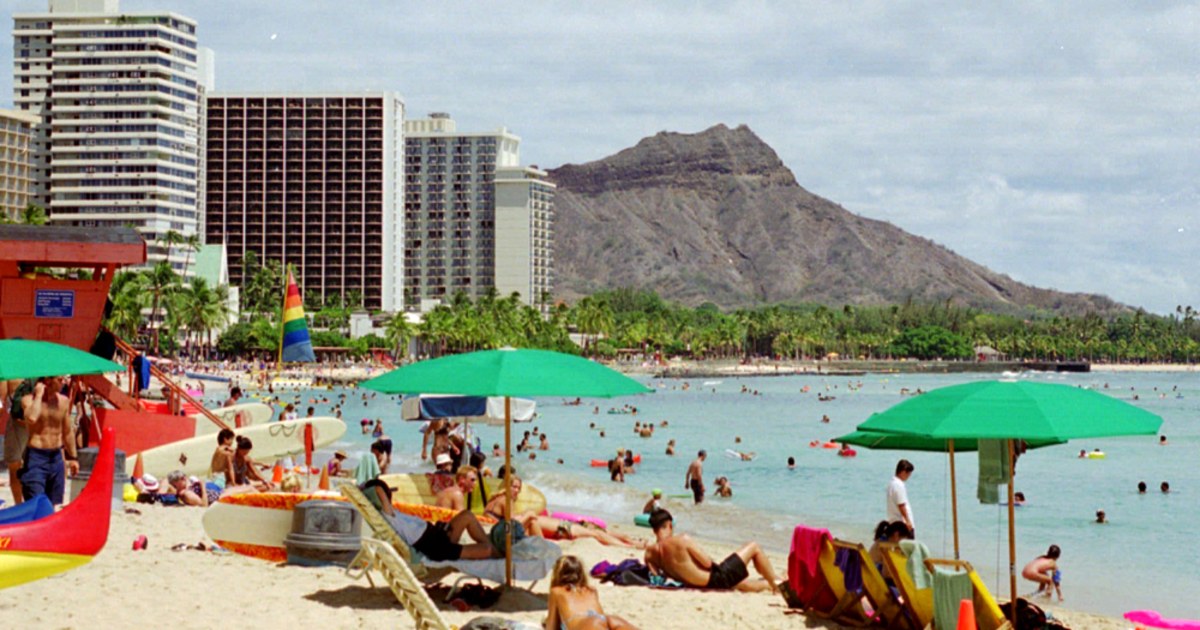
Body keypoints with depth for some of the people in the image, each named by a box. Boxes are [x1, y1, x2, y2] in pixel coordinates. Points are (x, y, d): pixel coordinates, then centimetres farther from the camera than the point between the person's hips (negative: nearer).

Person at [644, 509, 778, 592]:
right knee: (754, 547, 14)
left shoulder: (650, 552, -7)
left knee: (747, 583, 33)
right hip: (717, 579, -7)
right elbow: (708, 563, -19)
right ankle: (776, 583, 27)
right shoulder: (682, 541, -25)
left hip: (706, 585, 7)